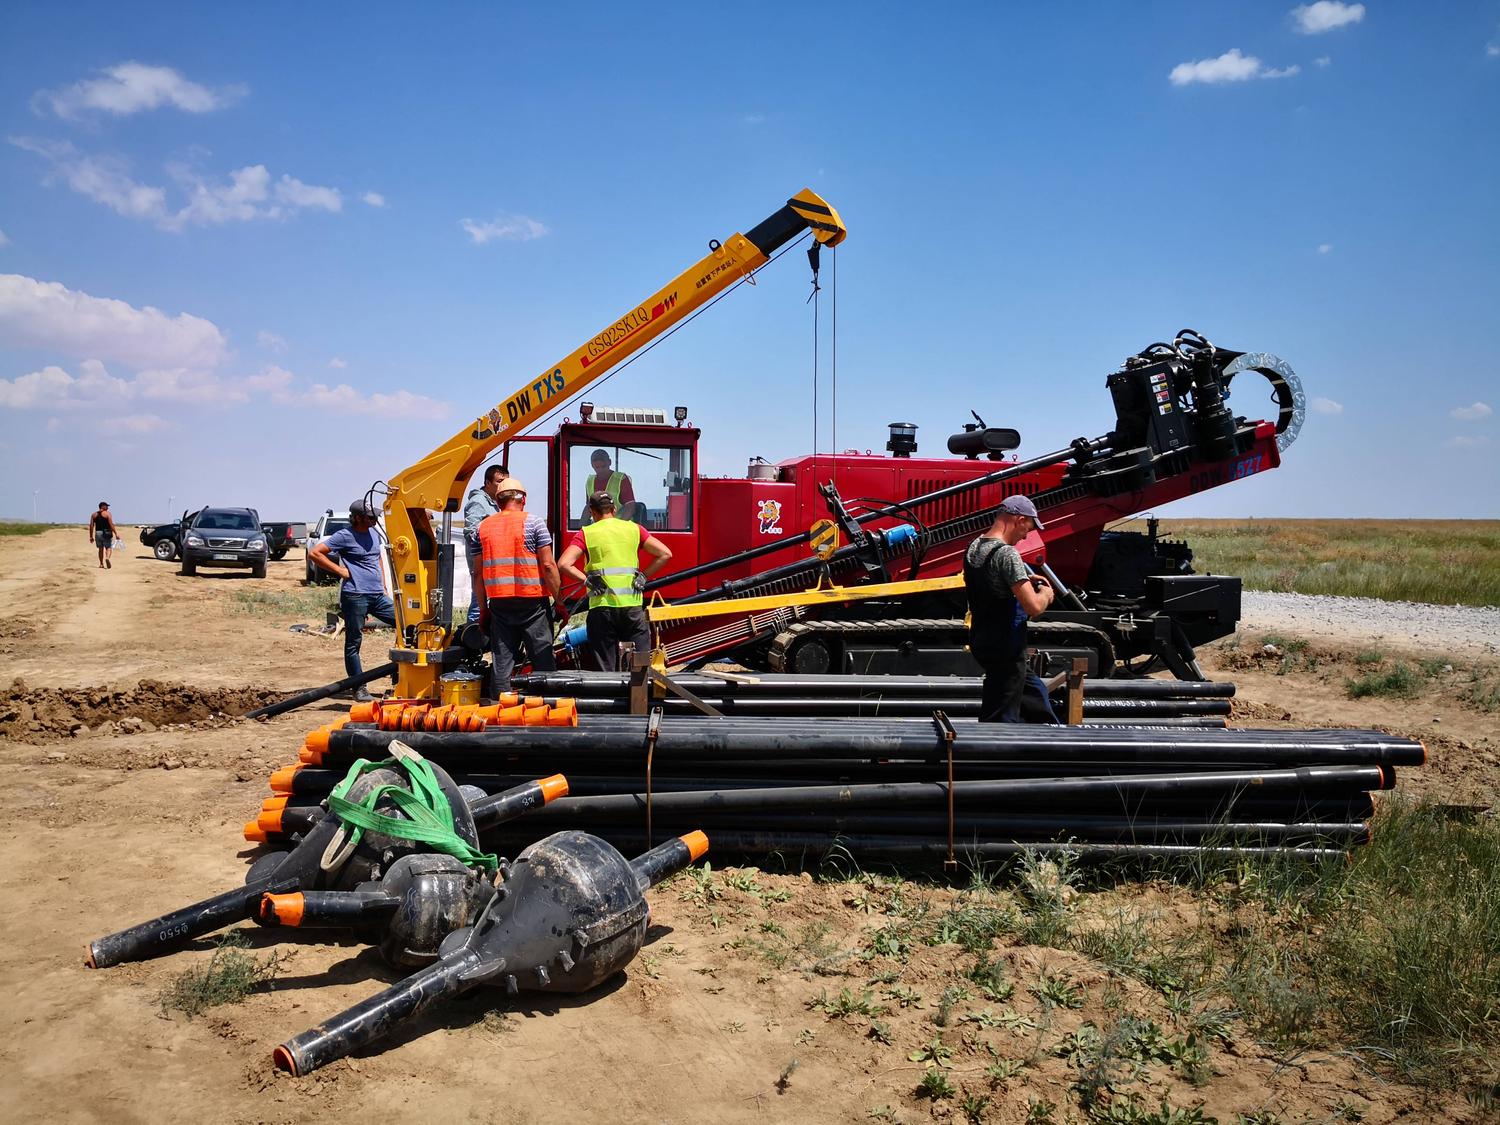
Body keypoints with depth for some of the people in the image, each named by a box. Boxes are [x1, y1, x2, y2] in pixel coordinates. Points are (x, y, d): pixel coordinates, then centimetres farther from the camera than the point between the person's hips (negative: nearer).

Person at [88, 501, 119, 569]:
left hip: (97, 533, 4)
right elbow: (111, 525, -12)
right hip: (106, 533, -4)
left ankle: (101, 564, 17)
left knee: (101, 549, 16)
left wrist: (91, 536, 11)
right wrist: (116, 533, -9)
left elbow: (91, 526, 7)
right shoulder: (107, 514, -4)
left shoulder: (94, 515, 10)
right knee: (109, 547, -1)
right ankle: (107, 558, -30)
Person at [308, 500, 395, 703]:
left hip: (378, 595, 7)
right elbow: (314, 553, -10)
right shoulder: (344, 536, -7)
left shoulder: (374, 533, 14)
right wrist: (340, 570, -9)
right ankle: (359, 688, 8)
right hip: (355, 595, -7)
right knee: (353, 643, 1)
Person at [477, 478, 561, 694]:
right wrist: (560, 601, -2)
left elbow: (479, 571, 13)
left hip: (499, 602, 4)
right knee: (543, 661, 2)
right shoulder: (533, 522, -2)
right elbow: (548, 565, -8)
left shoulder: (484, 526, 11)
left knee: (501, 662, 7)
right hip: (532, 601, -4)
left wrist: (483, 608, 19)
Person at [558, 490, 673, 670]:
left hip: (602, 606, -1)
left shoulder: (587, 533, 4)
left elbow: (564, 564, -9)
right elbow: (665, 554, 6)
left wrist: (587, 580, -2)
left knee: (605, 670, 5)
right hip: (632, 606, 1)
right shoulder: (633, 529, 9)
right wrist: (644, 576, 6)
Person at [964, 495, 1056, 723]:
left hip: (980, 641, 9)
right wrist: (1046, 594, -4)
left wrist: (1024, 581, 14)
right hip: (1005, 650, -9)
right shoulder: (1007, 554, -21)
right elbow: (1034, 607, -25)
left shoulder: (974, 548, 6)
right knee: (999, 720, 0)